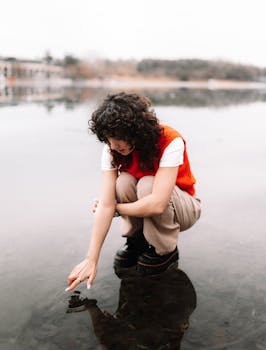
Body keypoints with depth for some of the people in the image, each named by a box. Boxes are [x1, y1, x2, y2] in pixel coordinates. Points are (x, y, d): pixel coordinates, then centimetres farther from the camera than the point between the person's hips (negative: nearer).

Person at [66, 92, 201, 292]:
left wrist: (117, 207, -24)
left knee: (147, 184, -33)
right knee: (123, 182, -28)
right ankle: (136, 243, -4)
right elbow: (105, 204, -25)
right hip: (145, 210, 3)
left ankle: (165, 251, -10)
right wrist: (91, 260, -30)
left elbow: (157, 203, -39)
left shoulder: (170, 142, -31)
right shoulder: (112, 149, -19)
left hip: (184, 206, -3)